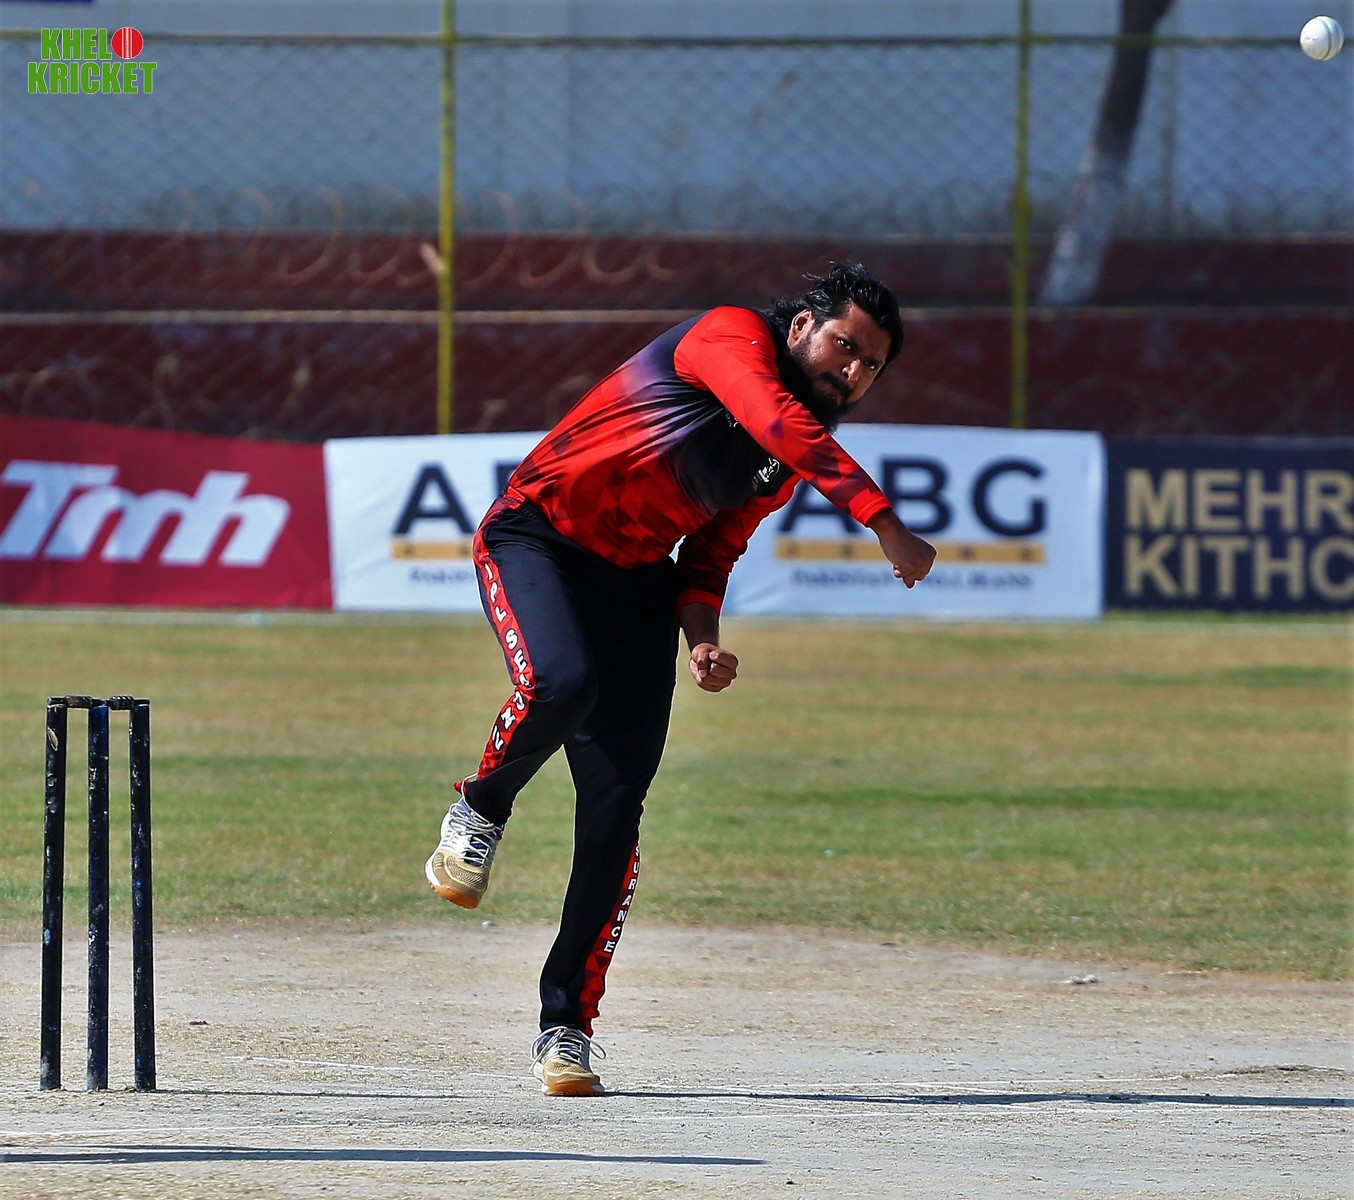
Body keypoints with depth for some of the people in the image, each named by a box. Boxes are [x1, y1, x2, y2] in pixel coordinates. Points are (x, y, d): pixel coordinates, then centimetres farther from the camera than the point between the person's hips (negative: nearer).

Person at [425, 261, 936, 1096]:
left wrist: (703, 637, -6)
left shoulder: (790, 463, 11)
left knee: (616, 808, -7)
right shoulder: (732, 337, -13)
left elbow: (711, 552, 15)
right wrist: (884, 523, -41)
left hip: (637, 578, 7)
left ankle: (567, 1027, -1)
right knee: (561, 685, -37)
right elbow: (785, 426, -32)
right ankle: (481, 810, -4)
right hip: (537, 537, -7)